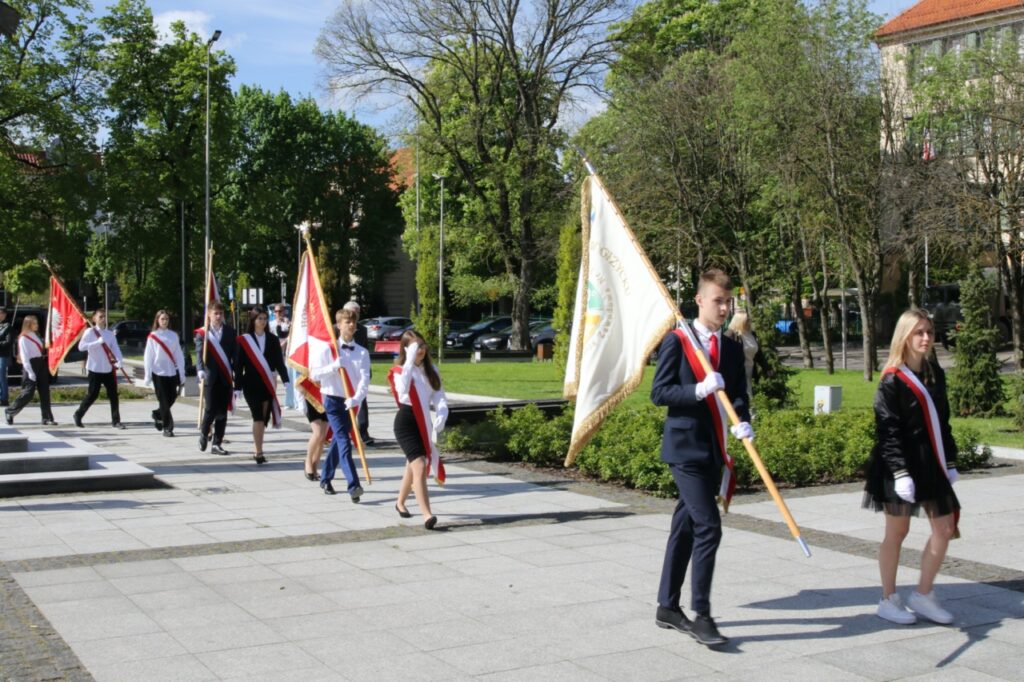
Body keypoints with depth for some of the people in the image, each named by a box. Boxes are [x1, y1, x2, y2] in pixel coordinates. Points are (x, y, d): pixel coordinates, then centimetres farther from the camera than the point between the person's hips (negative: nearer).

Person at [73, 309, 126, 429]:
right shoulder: (90, 332, -5)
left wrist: (119, 361, -21)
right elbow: (81, 346, -18)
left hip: (109, 369, 4)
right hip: (95, 369, -4)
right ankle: (78, 415, 20)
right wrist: (97, 342, -26)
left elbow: (115, 348, -2)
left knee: (113, 394, 2)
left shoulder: (110, 334, 8)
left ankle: (116, 421, 7)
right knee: (92, 395, 0)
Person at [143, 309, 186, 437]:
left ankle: (157, 414, 34)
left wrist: (181, 373, 4)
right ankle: (167, 428, 5)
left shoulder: (173, 335, 7)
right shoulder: (152, 336, -1)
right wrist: (147, 376, -4)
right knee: (164, 401, -1)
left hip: (172, 372, 3)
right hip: (158, 372, -3)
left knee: (172, 398, 6)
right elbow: (148, 357, -1)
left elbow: (179, 355, 8)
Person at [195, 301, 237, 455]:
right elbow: (199, 354, -8)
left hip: (226, 377, 2)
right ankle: (203, 433, 21)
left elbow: (235, 353, 6)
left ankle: (216, 444, 10)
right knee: (211, 409, -6)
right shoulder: (202, 333, 2)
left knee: (222, 411, 2)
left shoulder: (230, 332, 9)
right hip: (210, 377, -2)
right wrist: (200, 370, -25)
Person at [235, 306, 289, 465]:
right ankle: (258, 452, -11)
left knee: (264, 417, 6)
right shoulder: (244, 340, -1)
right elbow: (238, 365, 0)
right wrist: (238, 386, -2)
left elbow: (279, 361, 6)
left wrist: (285, 380, -5)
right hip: (251, 384, -3)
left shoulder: (272, 339, 6)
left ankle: (256, 450, 20)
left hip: (268, 384, 3)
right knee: (258, 417, -13)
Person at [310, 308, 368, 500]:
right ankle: (353, 486, -23)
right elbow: (314, 374, -6)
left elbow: (364, 380, -8)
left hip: (351, 403, 4)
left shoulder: (362, 352, 2)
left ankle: (326, 479, 32)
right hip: (333, 400, -3)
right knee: (344, 441, -14)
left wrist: (356, 399, -25)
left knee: (338, 440, 15)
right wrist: (334, 366, -21)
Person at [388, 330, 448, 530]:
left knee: (413, 465, 21)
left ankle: (400, 502, 44)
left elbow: (439, 396, 0)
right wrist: (410, 361, -31)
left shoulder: (431, 370, 6)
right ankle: (427, 515, -22)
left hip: (424, 422, 6)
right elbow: (403, 389, -32)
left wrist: (441, 415, -19)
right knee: (419, 467, -17)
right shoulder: (399, 371, -9)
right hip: (406, 422, -6)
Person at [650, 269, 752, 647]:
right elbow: (659, 392, -9)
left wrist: (744, 422, -11)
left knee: (685, 529, 13)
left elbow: (739, 396, 10)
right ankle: (701, 615, -5)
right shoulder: (676, 341, -6)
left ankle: (668, 607, 23)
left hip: (714, 451, 6)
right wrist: (699, 390, -22)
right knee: (708, 527, -13)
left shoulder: (733, 349, 11)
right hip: (685, 448, -6)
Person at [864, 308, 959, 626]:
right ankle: (889, 600, 16)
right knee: (897, 531, 3)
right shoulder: (892, 380, -12)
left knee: (944, 528, 6)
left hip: (932, 464, 7)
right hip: (901, 466, -7)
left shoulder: (935, 373, 9)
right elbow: (888, 432, -15)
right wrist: (900, 472, -21)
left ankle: (923, 595, 19)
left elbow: (942, 421, 15)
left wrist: (950, 462, 14)